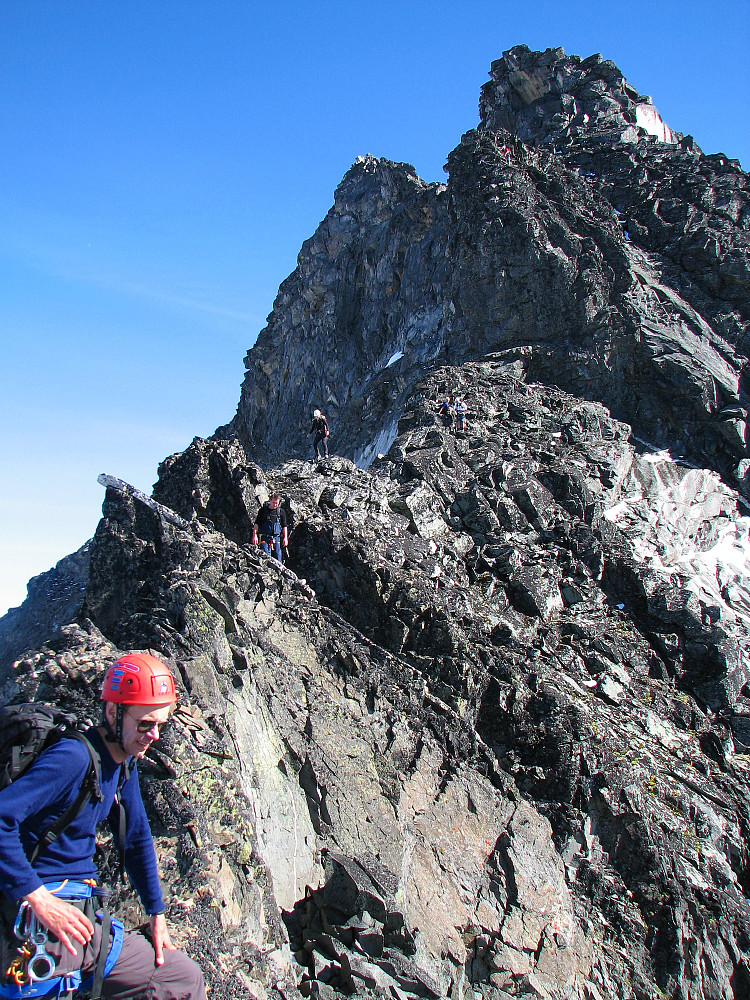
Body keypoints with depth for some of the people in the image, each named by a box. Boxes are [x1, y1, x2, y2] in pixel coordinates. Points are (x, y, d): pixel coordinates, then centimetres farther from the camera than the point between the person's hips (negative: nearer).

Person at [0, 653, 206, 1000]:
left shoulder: (124, 765, 8)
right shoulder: (73, 757, -19)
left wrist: (156, 913, 19)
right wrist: (38, 898, -26)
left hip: (83, 918, 9)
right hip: (39, 920, -9)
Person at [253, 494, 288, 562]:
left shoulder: (281, 511, 7)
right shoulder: (263, 510, 3)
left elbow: (284, 526, 12)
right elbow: (256, 524, 3)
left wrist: (285, 538, 3)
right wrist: (254, 536, -7)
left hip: (276, 538, 2)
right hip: (265, 538, -2)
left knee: (278, 558, 1)